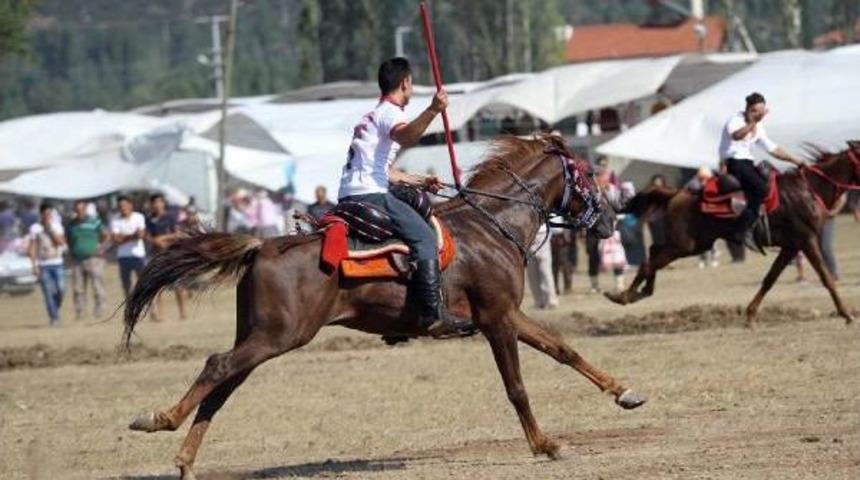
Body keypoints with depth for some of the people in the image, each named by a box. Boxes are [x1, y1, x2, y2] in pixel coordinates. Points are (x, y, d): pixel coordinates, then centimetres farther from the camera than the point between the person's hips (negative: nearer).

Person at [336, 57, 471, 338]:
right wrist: (432, 111, -41)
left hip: (348, 197, 11)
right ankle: (434, 316, -28)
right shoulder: (390, 113, -4)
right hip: (369, 195, -11)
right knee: (424, 238, -16)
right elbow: (405, 136, -30)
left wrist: (419, 182, 32)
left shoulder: (372, 117, 28)